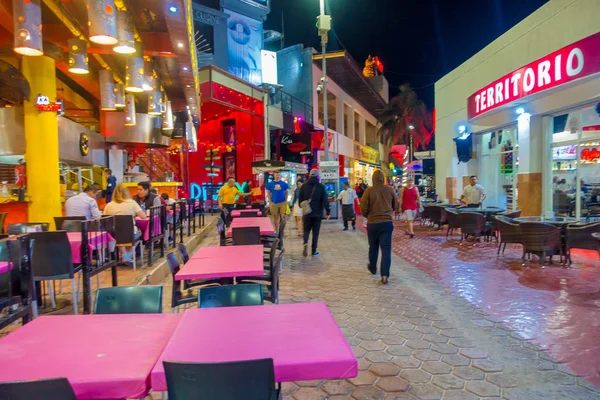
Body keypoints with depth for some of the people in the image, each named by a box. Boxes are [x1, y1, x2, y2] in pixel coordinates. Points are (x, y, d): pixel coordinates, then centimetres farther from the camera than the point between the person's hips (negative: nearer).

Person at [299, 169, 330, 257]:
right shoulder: (321, 186, -8)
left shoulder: (304, 186, 1)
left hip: (307, 213, 2)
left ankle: (305, 243, -13)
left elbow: (300, 199, 7)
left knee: (306, 230, 14)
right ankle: (314, 250, 11)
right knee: (315, 232, 8)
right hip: (318, 213, -2)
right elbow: (325, 200, -10)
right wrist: (328, 211, -4)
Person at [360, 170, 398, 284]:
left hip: (373, 223, 0)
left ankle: (373, 268, 37)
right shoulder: (390, 190, -2)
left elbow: (363, 209, -9)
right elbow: (395, 206, 8)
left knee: (373, 247, 18)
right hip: (387, 222, 1)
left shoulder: (369, 191, -10)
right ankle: (385, 274, -10)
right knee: (386, 249, 0)